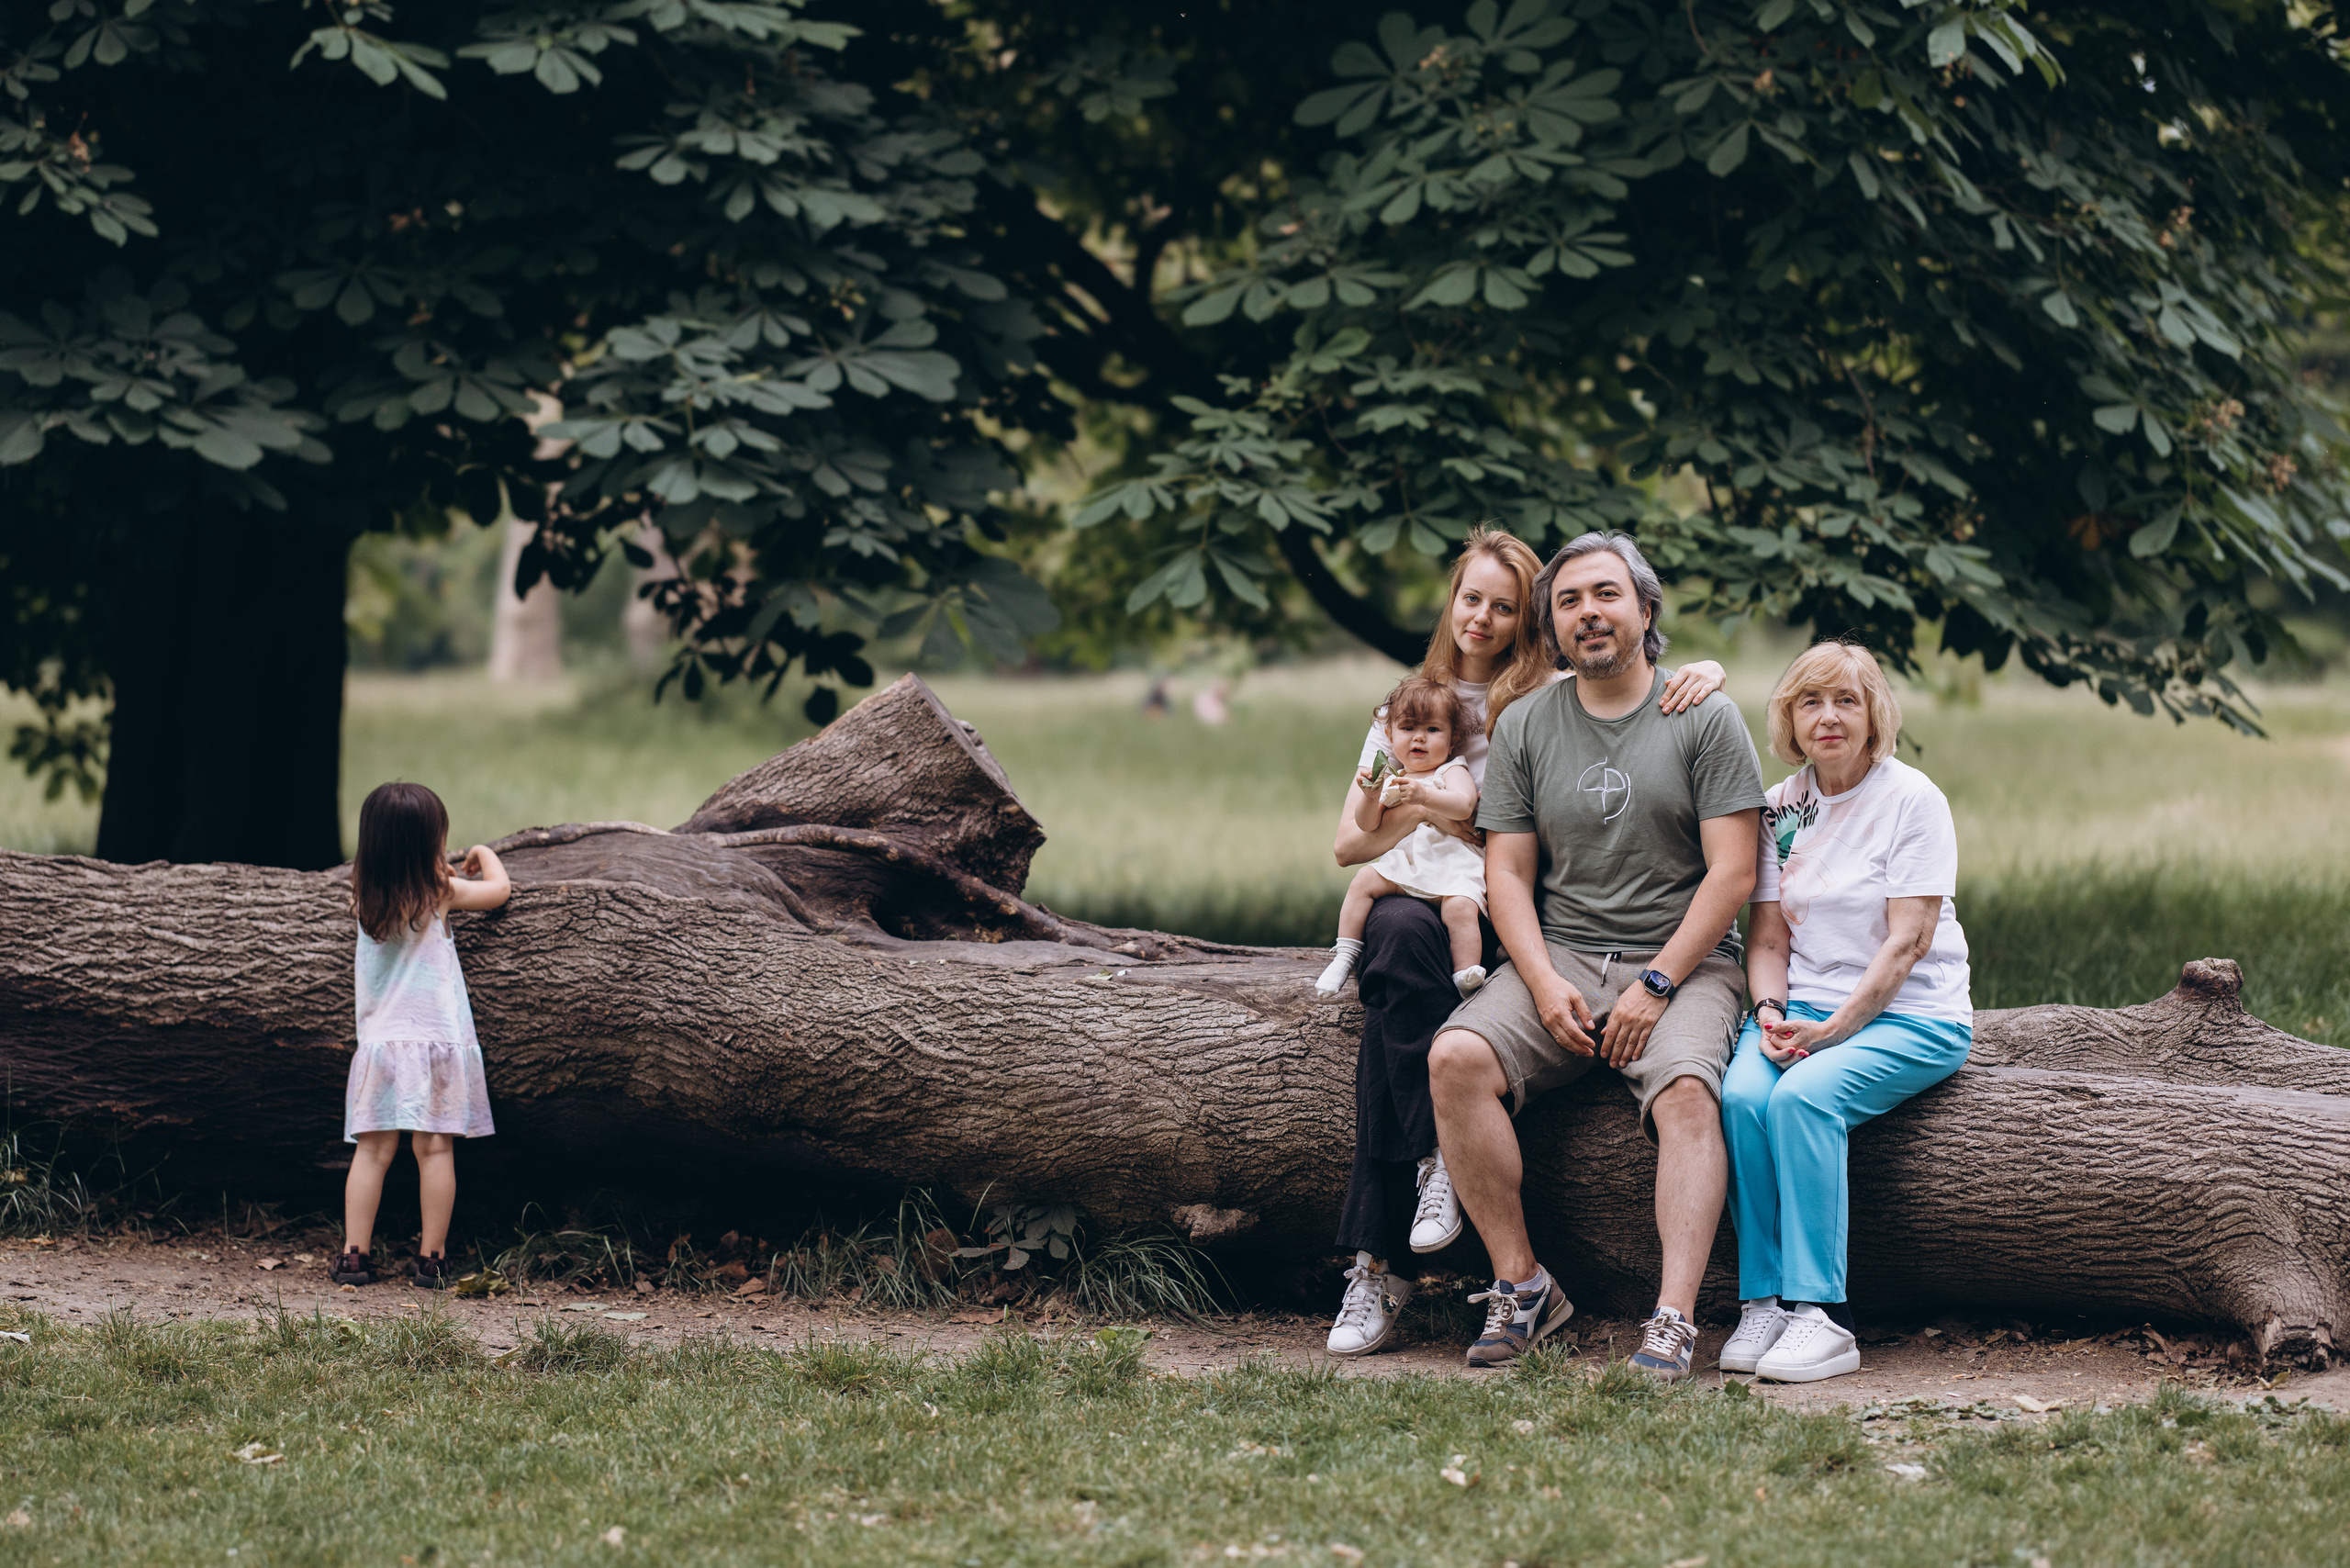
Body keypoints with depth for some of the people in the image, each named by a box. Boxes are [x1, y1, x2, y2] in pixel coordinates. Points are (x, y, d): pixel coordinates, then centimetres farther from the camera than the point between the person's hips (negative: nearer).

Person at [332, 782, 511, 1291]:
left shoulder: (365, 894, 4)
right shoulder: (440, 891, -4)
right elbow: (500, 888, 12)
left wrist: (439, 868, 36)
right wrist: (483, 855, 30)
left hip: (379, 1037, 3)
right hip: (434, 1037, -3)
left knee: (373, 1149, 5)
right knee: (434, 1149, 1)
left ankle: (353, 1254, 3)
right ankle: (432, 1259, 1)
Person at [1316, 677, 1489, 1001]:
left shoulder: (1452, 772, 4)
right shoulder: (1389, 776, 19)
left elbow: (1463, 805, -18)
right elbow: (1367, 825, 12)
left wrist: (1423, 795, -35)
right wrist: (1371, 796, -10)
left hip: (1453, 868, -5)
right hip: (1403, 867, 5)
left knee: (1460, 907, -31)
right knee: (1364, 881, -14)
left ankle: (1466, 980, -34)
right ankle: (1345, 956, -8)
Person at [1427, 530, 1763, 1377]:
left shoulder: (1706, 718, 2)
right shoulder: (1525, 727, 12)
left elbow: (1733, 872, -4)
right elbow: (1507, 873, 8)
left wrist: (1656, 983, -13)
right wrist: (1545, 985, -9)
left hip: (1683, 962, -3)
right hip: (1559, 956, 3)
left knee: (1686, 1090, -33)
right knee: (1456, 1058, -24)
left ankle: (1673, 1318, -39)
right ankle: (1520, 1284, -18)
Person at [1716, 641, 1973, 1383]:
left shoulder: (1912, 800, -6)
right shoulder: (1781, 809, 10)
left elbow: (1906, 941, -12)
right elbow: (1767, 937, 11)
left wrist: (1833, 1029, -20)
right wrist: (1770, 1014, -9)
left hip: (1911, 1016, -5)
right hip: (1806, 1006, 5)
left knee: (1802, 1096, -32)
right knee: (1742, 1094, -27)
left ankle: (1820, 1314, -31)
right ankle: (1763, 1303, -22)